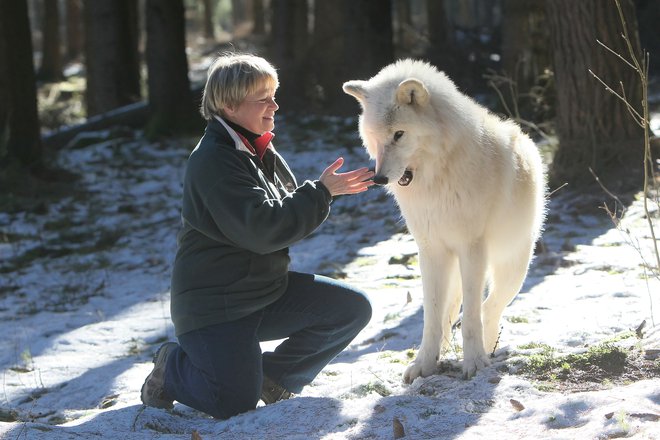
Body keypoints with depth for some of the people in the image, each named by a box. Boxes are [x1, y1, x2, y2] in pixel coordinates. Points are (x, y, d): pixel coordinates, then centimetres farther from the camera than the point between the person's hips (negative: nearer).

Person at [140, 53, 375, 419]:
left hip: (268, 289, 9)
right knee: (236, 403, -21)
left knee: (353, 308, -5)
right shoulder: (214, 160, -20)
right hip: (213, 304, -9)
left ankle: (275, 376, 10)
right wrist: (321, 193, -21)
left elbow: (290, 209, 16)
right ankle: (172, 366, 11)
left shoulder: (260, 152, 11)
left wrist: (328, 189, -3)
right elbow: (262, 229, -27)